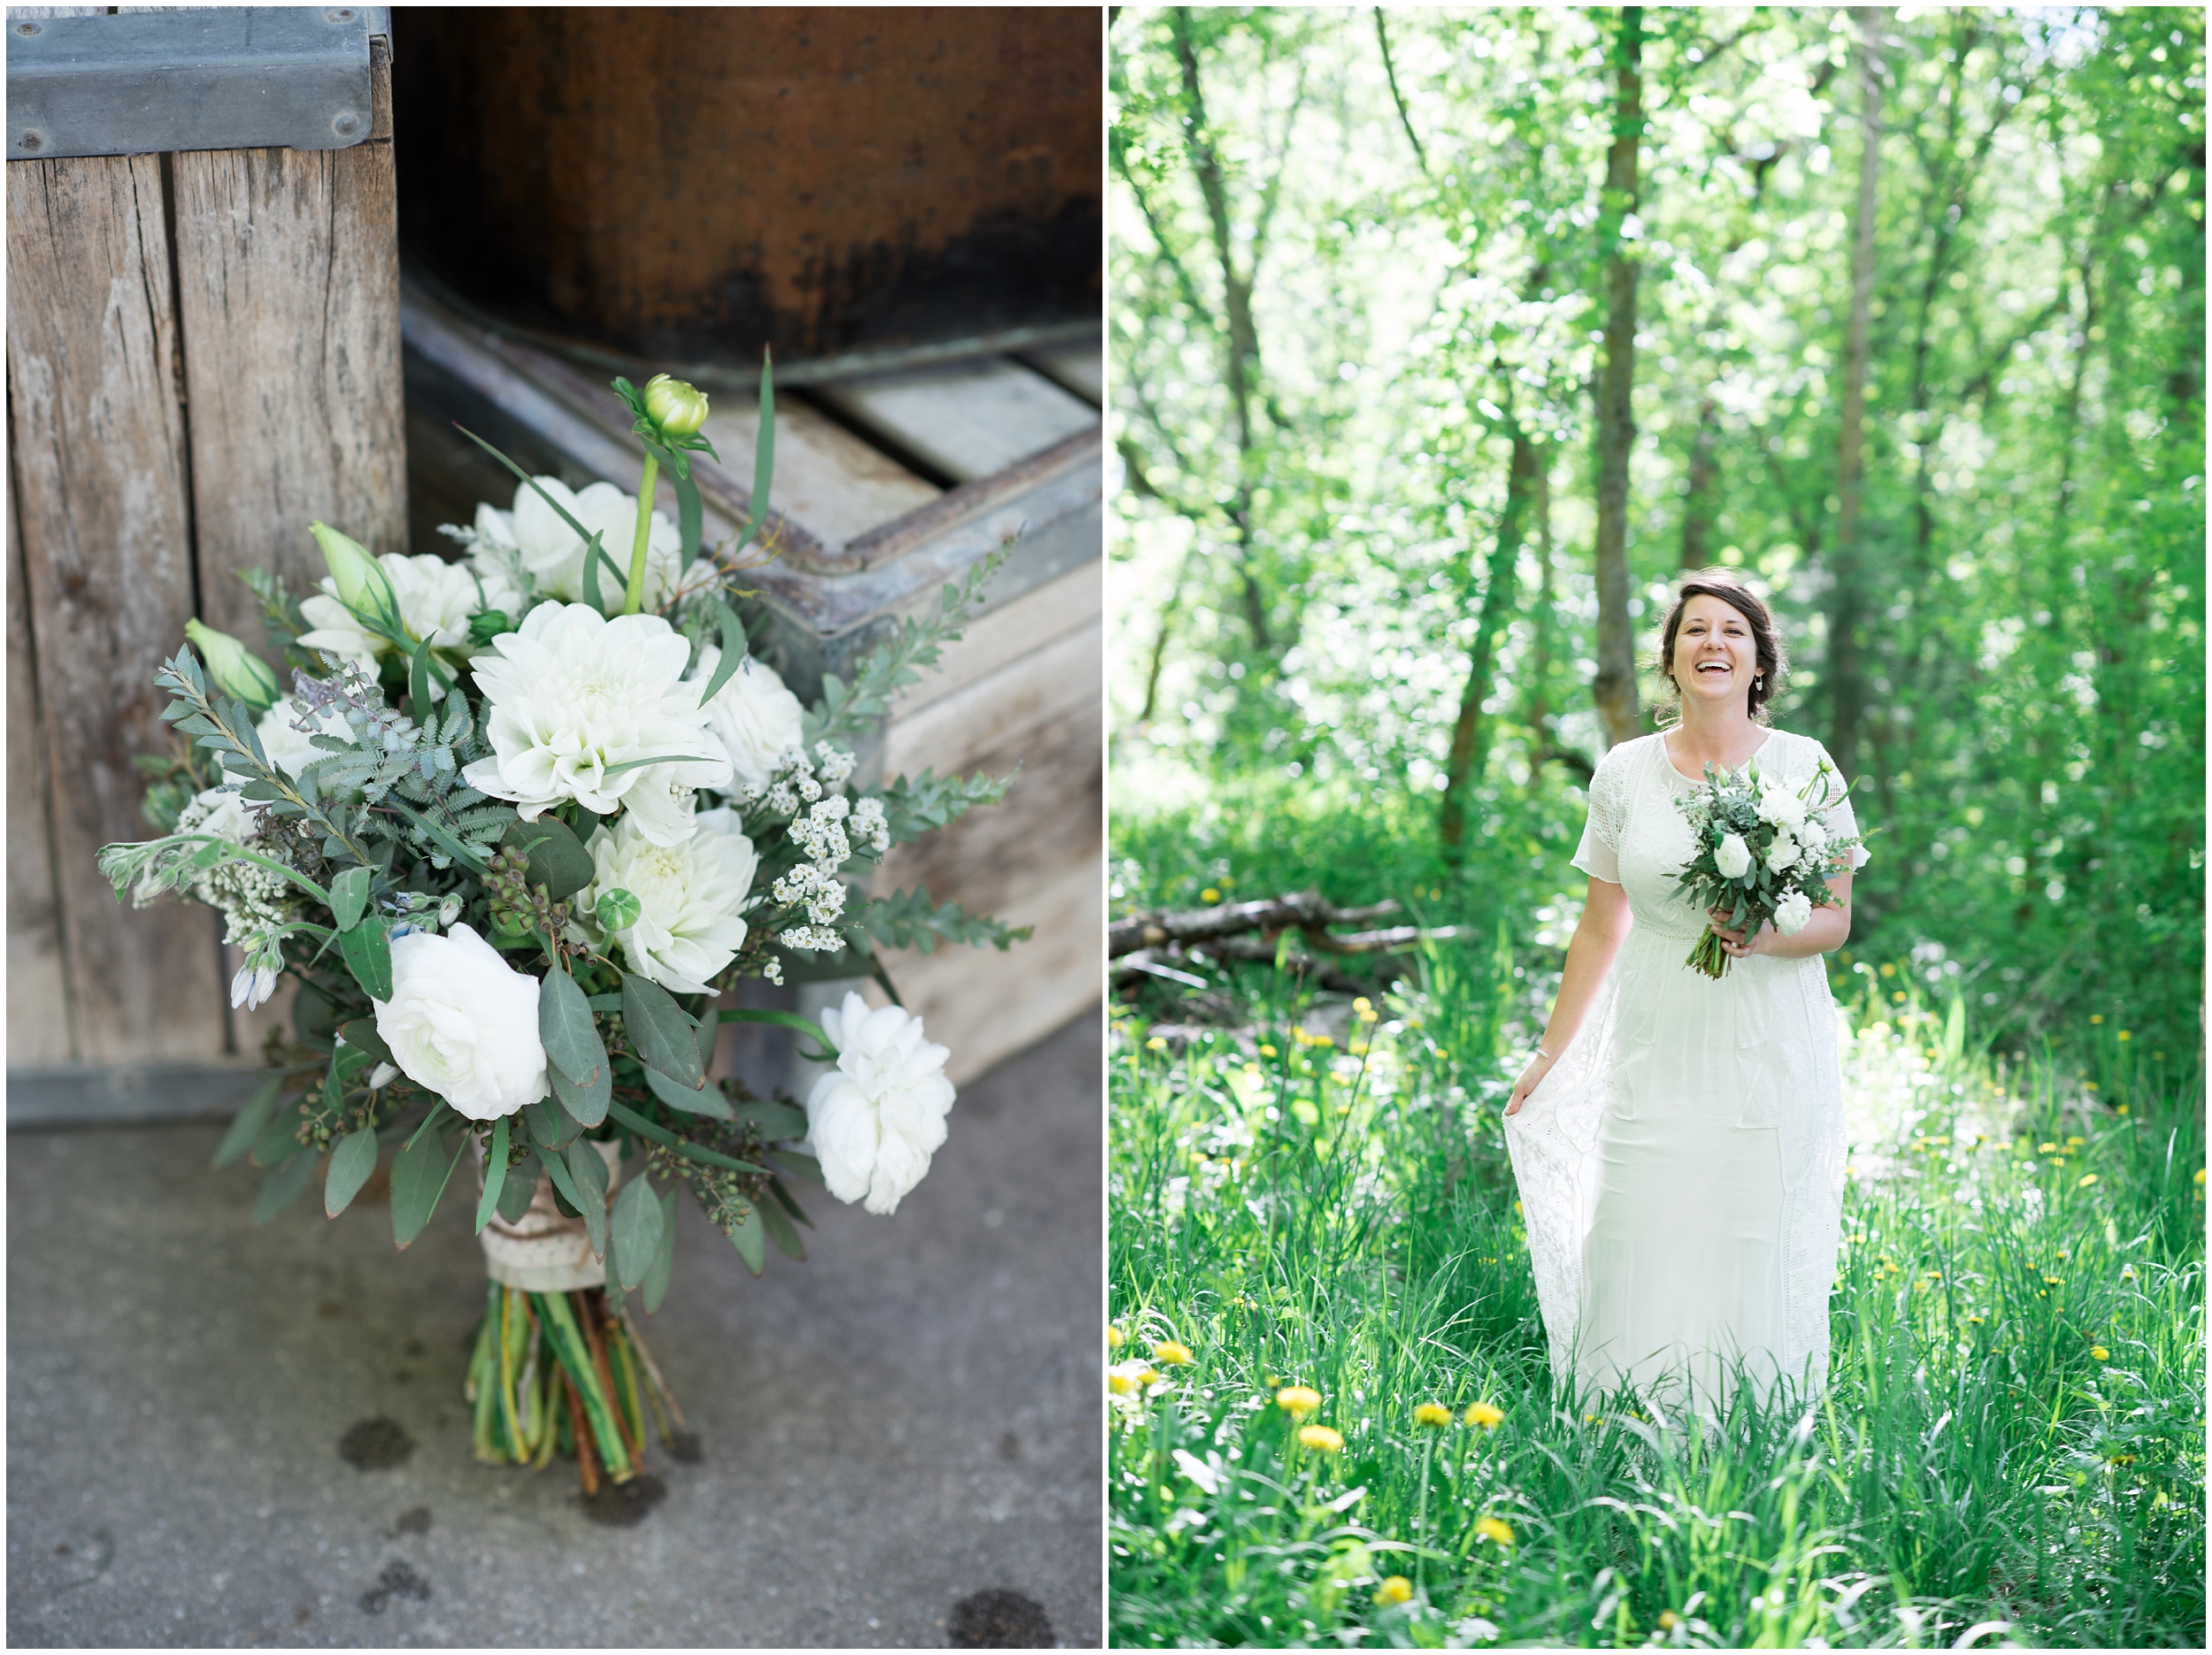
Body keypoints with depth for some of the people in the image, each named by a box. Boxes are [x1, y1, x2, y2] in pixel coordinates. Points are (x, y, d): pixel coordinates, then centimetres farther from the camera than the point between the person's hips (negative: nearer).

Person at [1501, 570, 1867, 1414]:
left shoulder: (1806, 767, 0)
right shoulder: (1623, 773, 4)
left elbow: (1836, 919, 4)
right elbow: (1601, 928, 11)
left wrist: (1771, 937, -18)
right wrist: (1550, 1053, 12)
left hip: (1771, 1063, -1)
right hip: (1656, 1062, 1)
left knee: (1759, 1271, 0)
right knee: (1640, 1270, -2)